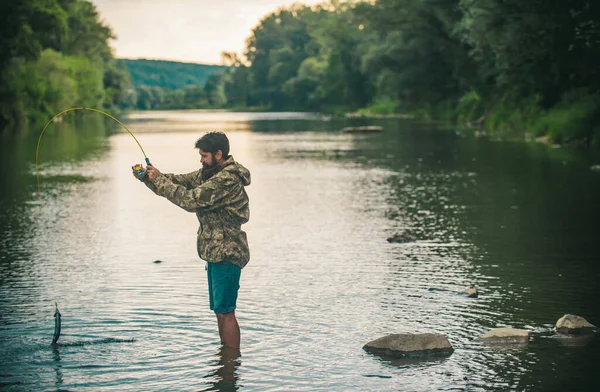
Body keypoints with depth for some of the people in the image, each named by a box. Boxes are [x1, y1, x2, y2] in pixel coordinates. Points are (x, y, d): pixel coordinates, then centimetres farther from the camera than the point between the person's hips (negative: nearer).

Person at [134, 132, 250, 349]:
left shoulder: (229, 179, -19)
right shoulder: (210, 173, 12)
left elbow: (191, 200, -24)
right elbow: (179, 181, 12)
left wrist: (159, 180, -17)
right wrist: (147, 177, -3)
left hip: (226, 253, -10)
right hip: (216, 252, 10)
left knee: (225, 311, -6)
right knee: (220, 311, 15)